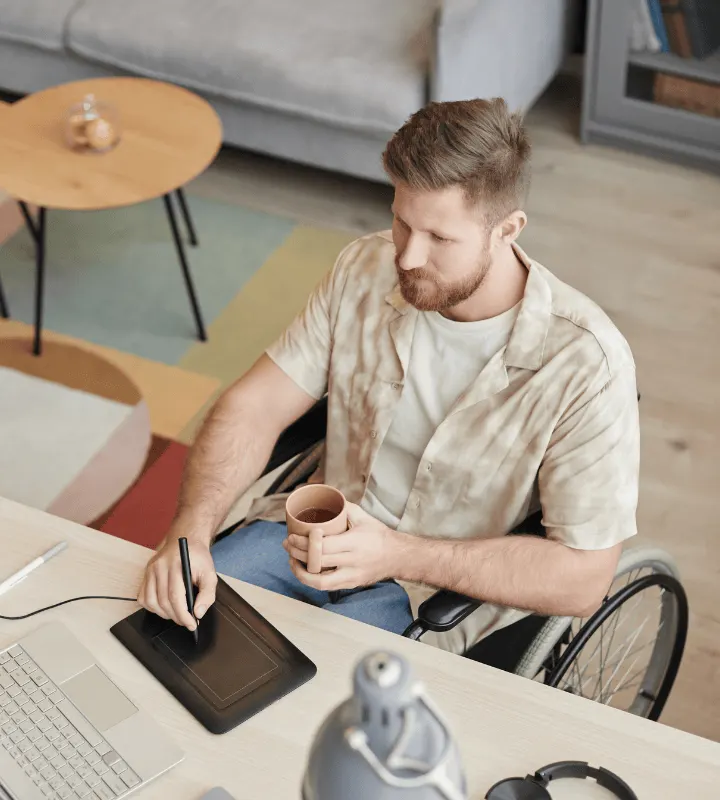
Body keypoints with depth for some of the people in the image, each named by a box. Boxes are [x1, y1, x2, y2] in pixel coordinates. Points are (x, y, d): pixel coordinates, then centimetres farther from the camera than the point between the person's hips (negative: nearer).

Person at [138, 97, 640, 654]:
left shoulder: (587, 364, -23)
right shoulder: (367, 270, -8)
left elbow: (582, 581, -20)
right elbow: (254, 408, -4)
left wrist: (399, 555, -27)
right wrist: (190, 533, -22)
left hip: (448, 592, -4)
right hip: (319, 533, 4)